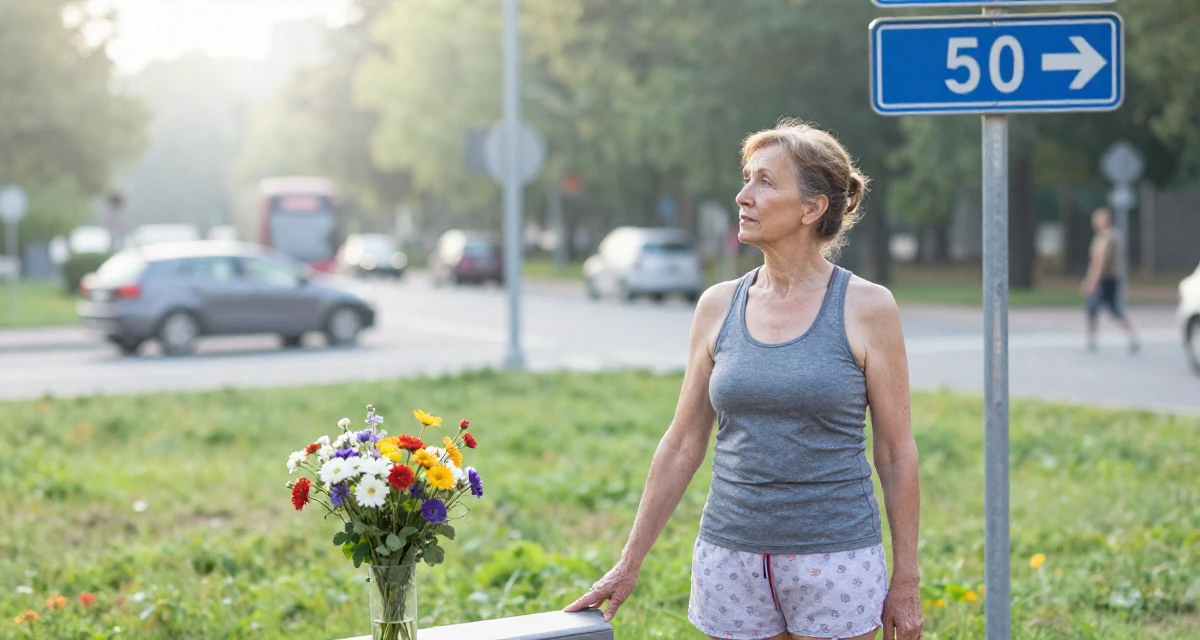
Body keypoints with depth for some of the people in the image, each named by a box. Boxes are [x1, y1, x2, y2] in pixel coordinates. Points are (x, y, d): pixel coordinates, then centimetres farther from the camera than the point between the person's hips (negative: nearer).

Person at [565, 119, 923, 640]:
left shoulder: (866, 308, -4)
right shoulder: (719, 307, 5)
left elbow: (897, 452, -1)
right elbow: (683, 445, 10)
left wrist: (905, 580, -2)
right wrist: (628, 564, 10)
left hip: (835, 557, -3)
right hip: (731, 556, 3)